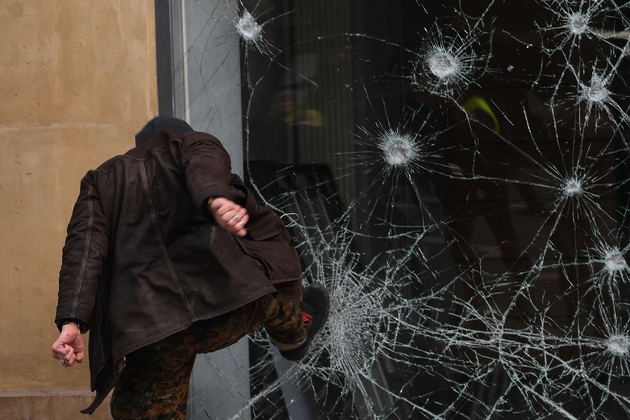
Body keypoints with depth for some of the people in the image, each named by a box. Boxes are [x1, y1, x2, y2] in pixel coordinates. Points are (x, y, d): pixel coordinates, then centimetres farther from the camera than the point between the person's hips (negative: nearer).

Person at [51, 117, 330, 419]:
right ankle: (292, 335, 55)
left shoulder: (101, 180, 24)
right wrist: (215, 198, -31)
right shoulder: (195, 144, 18)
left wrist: (71, 320, -6)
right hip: (224, 300, -1)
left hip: (148, 331, 2)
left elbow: (84, 248, 6)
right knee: (274, 257, 29)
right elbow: (204, 169, -9)